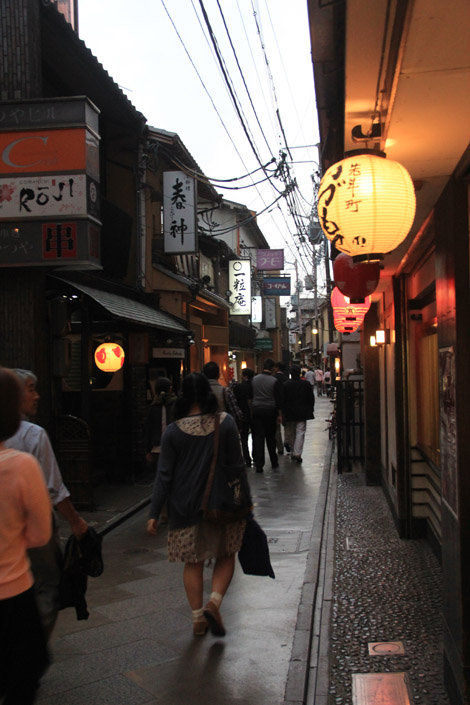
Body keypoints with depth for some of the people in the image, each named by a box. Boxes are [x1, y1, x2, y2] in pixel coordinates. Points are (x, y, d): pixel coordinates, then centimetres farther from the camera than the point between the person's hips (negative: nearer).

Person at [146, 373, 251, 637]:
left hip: (185, 508, 1)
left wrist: (154, 513, 0)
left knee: (193, 562, 12)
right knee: (226, 556, 15)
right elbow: (238, 465, -4)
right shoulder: (226, 422, -7)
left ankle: (198, 617, 16)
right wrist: (246, 501, 5)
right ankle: (214, 601, -4)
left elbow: (164, 475, -5)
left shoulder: (173, 431, -7)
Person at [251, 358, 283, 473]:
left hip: (256, 410, 2)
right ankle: (274, 462, 21)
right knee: (271, 437, 11)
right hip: (270, 411, -2)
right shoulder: (275, 381, -9)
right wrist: (279, 414, 0)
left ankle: (259, 465, -3)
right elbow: (278, 399, -8)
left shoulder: (254, 379, 1)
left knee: (258, 437, 2)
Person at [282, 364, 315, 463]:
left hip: (289, 413, 0)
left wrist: (283, 412, 5)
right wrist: (310, 410, 14)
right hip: (302, 413, 0)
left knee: (290, 433, 14)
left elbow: (282, 400, -4)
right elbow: (311, 398, 3)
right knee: (300, 432, 0)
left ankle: (294, 452, 22)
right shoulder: (306, 384, -3)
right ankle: (297, 453, -10)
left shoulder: (285, 385, -6)